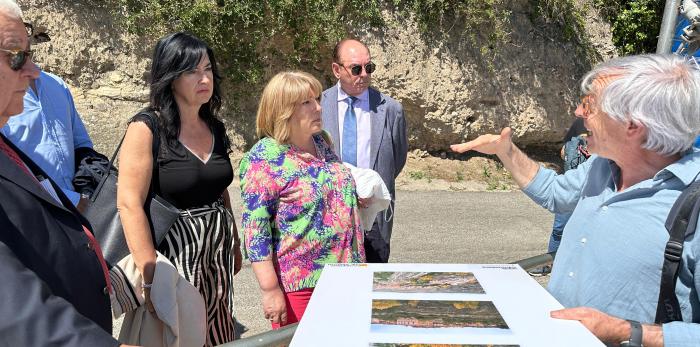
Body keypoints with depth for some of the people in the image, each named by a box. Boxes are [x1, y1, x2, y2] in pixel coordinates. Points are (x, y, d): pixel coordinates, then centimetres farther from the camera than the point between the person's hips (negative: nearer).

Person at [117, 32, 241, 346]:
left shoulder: (215, 128, 7)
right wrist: (152, 277, -21)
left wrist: (234, 245, 18)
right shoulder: (146, 128, -12)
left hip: (218, 254, 6)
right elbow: (129, 205, -17)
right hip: (174, 253, -6)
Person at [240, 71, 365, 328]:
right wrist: (270, 289, -19)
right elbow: (255, 229, -18)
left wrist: (357, 195, 5)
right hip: (299, 284, -7)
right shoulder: (264, 159, -15)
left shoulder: (321, 141, 6)